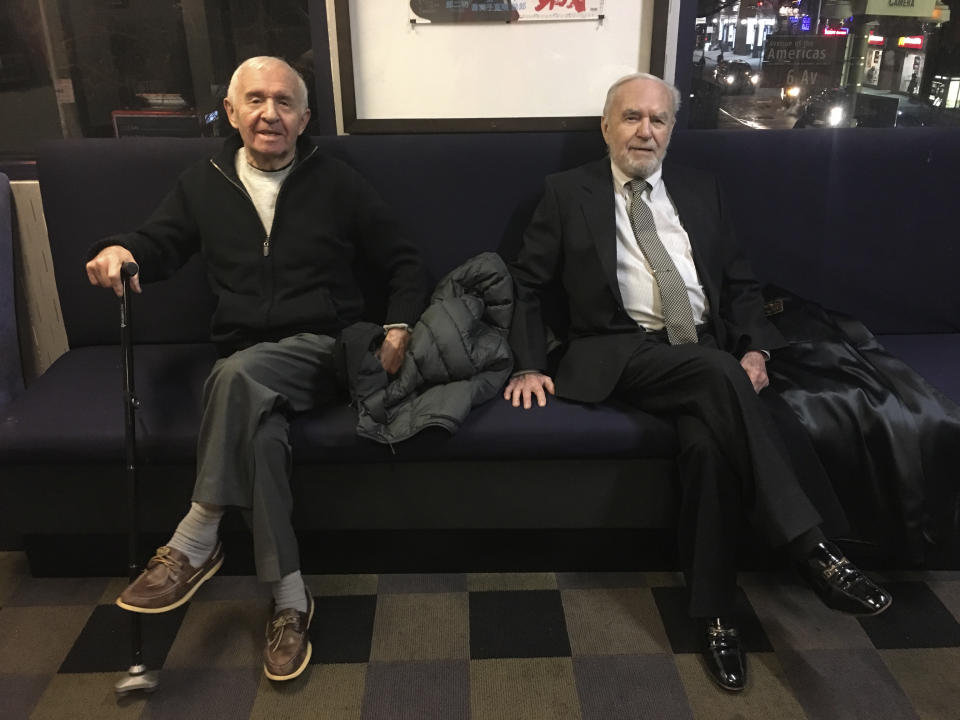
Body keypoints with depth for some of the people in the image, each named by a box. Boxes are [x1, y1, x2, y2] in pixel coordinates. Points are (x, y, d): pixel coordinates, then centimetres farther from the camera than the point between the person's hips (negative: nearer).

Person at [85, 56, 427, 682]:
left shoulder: (338, 184, 9)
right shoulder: (204, 185, 16)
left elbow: (404, 265, 10)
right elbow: (159, 246, 19)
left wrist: (398, 327, -8)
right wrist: (118, 251, -6)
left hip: (322, 349, -2)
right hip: (243, 362, 3)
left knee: (238, 375, -36)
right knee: (258, 421, -33)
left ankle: (195, 543, -25)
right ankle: (290, 599, -25)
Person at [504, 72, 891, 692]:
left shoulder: (700, 190, 19)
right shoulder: (569, 193, 11)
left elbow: (741, 282, 18)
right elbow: (528, 287, 9)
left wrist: (754, 349, -1)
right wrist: (530, 364, -6)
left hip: (710, 352, 3)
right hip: (621, 355, -3)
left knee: (710, 441, -30)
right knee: (717, 375, -35)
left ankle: (716, 614, -17)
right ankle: (813, 548, -30)